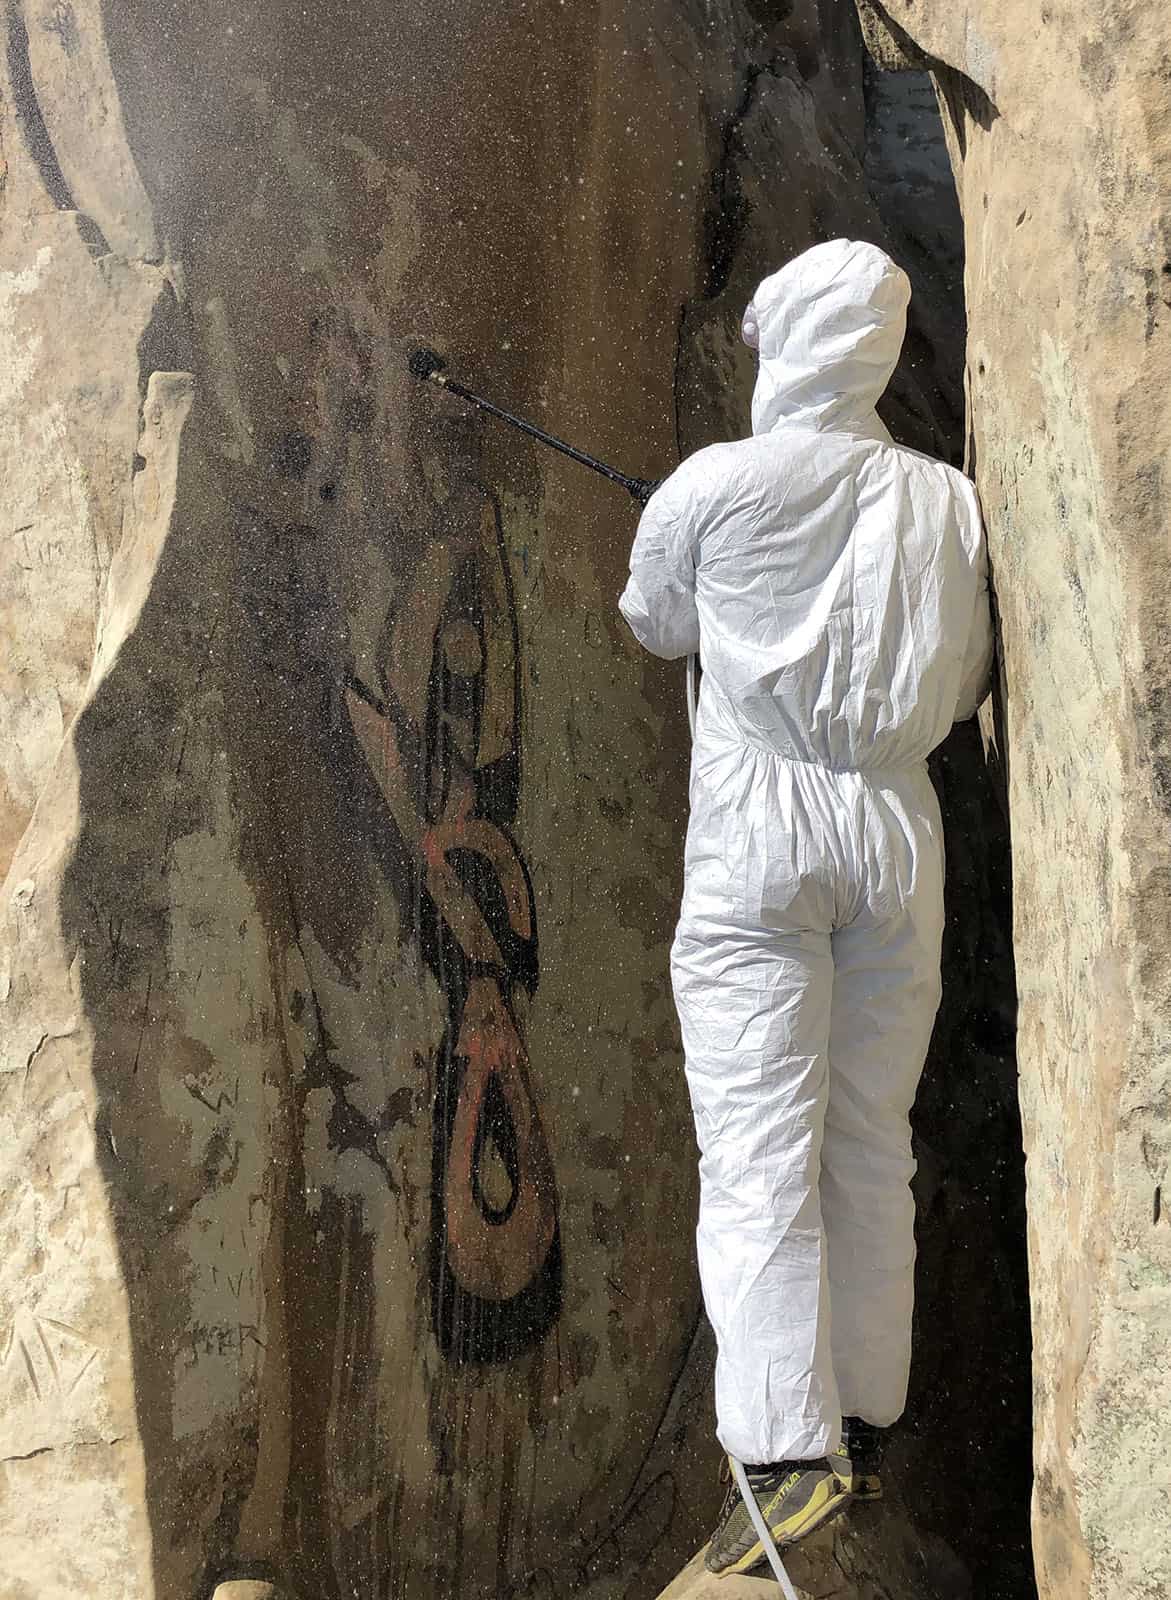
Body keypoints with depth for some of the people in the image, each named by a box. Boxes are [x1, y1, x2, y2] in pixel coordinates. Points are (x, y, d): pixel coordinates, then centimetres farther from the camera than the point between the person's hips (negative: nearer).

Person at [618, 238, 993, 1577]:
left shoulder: (716, 484, -3)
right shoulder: (946, 499, 5)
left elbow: (652, 625, 14)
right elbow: (965, 683, 12)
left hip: (759, 827, -4)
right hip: (898, 827, 4)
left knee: (759, 1151, -6)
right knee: (873, 1143, 13)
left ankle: (788, 1450, -13)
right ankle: (866, 1421, 21)